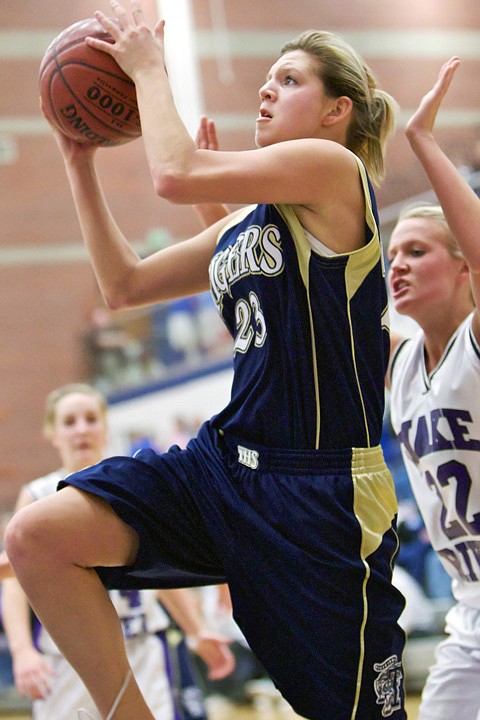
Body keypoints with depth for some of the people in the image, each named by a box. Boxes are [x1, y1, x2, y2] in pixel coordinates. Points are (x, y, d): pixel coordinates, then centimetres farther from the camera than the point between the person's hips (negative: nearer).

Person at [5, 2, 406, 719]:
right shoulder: (244, 222, 18)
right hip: (223, 462, 8)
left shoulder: (333, 167, -6)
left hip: (321, 493, -7)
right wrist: (80, 161, 19)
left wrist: (149, 67, -1)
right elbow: (126, 284, 24)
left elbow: (176, 173, -17)